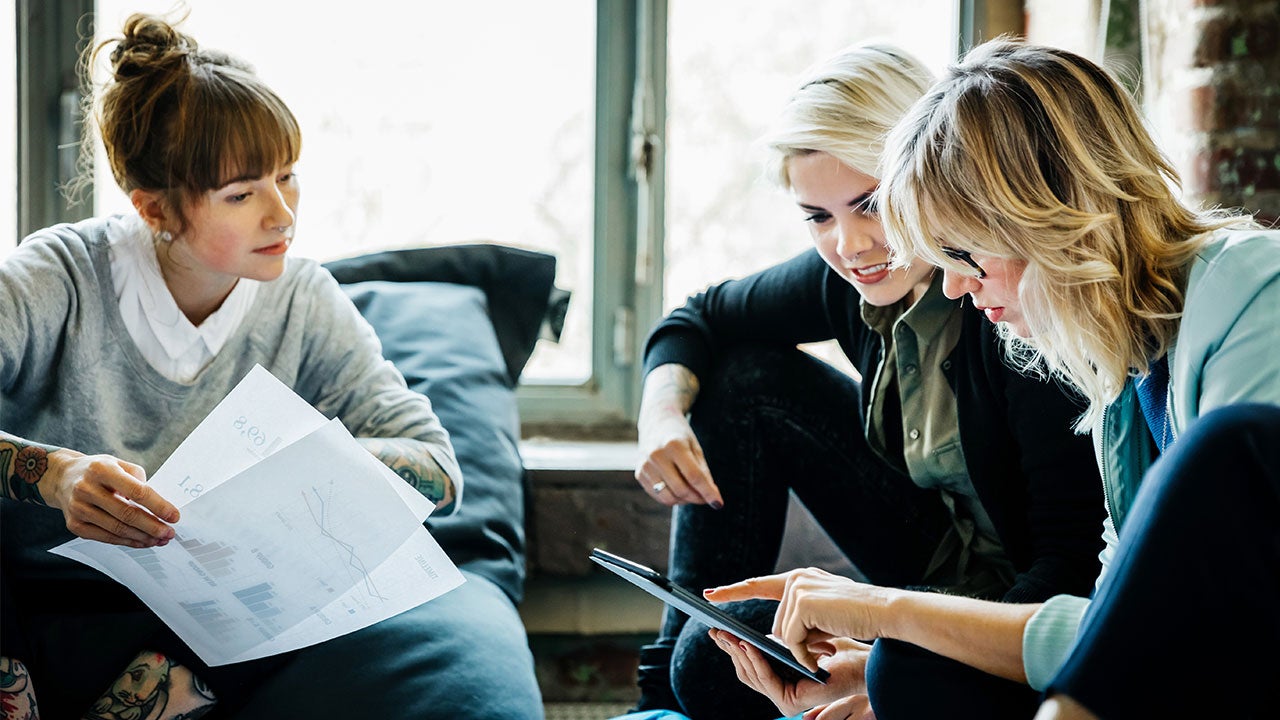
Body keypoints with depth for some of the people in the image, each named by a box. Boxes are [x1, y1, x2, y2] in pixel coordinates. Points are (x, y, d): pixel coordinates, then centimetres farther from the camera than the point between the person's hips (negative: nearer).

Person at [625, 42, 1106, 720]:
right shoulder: (851, 278, -6)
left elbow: (1075, 561, -30)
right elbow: (700, 319, 12)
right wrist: (662, 414, -11)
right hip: (943, 566, 8)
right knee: (746, 377, 3)